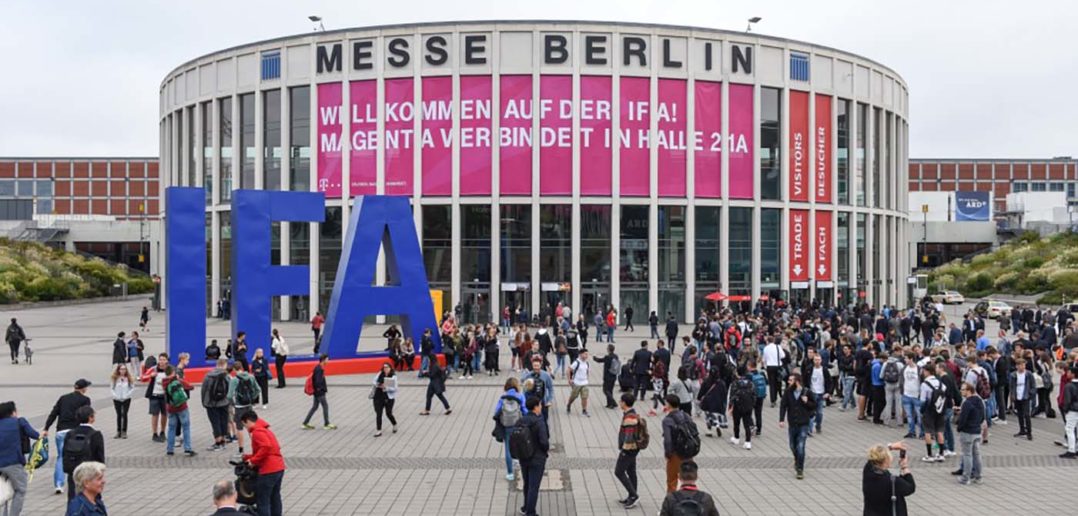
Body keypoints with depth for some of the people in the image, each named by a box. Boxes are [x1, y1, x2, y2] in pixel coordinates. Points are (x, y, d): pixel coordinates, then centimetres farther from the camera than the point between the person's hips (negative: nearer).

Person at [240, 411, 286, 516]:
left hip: (269, 470, -10)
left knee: (263, 501, -2)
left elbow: (266, 447, -26)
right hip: (279, 468, 10)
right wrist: (247, 457, 16)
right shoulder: (264, 429, 20)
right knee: (275, 498, 18)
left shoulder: (257, 431, -12)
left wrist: (253, 461, -16)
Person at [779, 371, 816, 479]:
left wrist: (807, 402, -17)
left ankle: (800, 470, 3)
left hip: (803, 424, -3)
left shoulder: (806, 392, -8)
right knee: (793, 446, 15)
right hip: (792, 424, 3)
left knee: (800, 447, -8)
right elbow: (783, 406, -8)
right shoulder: (788, 392, -4)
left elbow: (814, 405, 4)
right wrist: (781, 420, -17)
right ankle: (797, 459, 47)